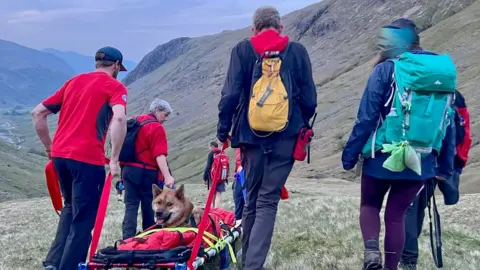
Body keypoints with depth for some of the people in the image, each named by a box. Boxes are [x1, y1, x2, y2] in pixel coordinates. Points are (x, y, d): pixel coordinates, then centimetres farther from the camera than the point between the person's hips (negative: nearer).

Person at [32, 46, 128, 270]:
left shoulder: (73, 82, 19)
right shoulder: (114, 86, 2)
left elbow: (37, 114, 17)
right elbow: (119, 119, -18)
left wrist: (50, 148, 21)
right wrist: (114, 159, -15)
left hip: (60, 155, 6)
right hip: (87, 158, -6)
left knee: (71, 208, 25)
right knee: (83, 218, 4)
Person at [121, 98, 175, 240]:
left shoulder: (135, 121, 14)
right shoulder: (157, 128, -9)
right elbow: (159, 155, -20)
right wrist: (167, 176, -26)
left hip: (129, 170, 6)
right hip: (147, 172, -6)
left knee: (131, 205, 3)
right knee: (149, 206, 5)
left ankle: (128, 238, -7)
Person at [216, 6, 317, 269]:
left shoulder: (242, 49, 3)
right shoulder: (297, 51, 4)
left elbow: (230, 94, -4)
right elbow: (309, 99, 3)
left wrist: (223, 132, 4)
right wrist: (301, 125, 20)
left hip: (252, 135, 1)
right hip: (286, 137, -1)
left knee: (252, 200, 16)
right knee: (268, 201, 0)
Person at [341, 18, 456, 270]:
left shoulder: (386, 70, -8)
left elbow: (366, 117, -11)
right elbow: (449, 124, 9)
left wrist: (350, 154, -4)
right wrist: (446, 166, 15)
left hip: (383, 156, -3)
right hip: (422, 162, 4)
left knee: (369, 206, 18)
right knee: (396, 215, 15)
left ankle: (371, 250, -6)